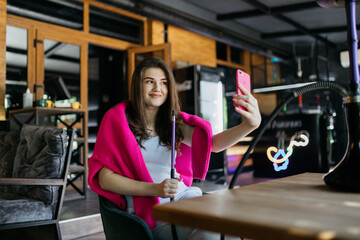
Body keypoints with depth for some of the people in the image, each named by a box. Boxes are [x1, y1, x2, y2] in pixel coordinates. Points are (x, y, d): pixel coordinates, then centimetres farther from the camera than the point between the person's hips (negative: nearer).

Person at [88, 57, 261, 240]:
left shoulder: (175, 121, 14)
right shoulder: (117, 118, 2)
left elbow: (214, 142, -5)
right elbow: (105, 179, -4)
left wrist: (250, 125, -25)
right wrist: (155, 189, -17)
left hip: (185, 197, 5)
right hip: (150, 209, -4)